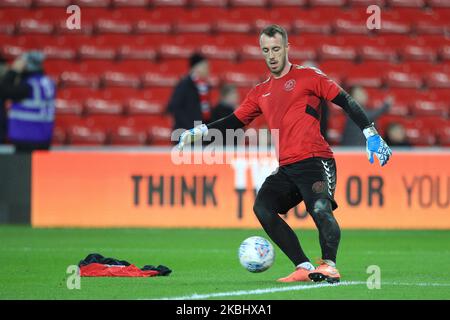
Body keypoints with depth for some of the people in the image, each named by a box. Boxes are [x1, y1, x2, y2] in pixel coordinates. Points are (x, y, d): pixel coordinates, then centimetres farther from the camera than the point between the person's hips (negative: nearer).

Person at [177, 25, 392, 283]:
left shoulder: (307, 76, 2)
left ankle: (329, 266, -21)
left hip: (315, 160, -6)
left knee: (320, 210, -28)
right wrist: (198, 132, 13)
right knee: (262, 207, -13)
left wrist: (371, 134, -10)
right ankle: (304, 268, -11)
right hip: (286, 168, 6)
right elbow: (235, 121, 25)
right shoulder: (261, 93, 19)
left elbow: (346, 102, -1)